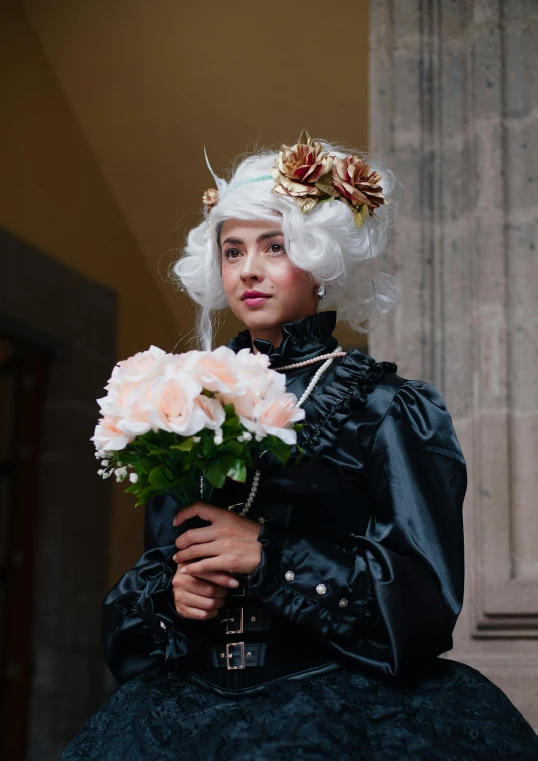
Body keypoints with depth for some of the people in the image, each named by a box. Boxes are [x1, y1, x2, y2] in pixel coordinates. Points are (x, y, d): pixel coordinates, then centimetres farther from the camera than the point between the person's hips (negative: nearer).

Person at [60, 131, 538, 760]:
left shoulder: (384, 407, -2)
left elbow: (428, 592, -10)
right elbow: (151, 574, 17)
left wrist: (267, 554, -14)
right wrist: (170, 595, -6)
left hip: (349, 710, -4)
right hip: (195, 706, 4)